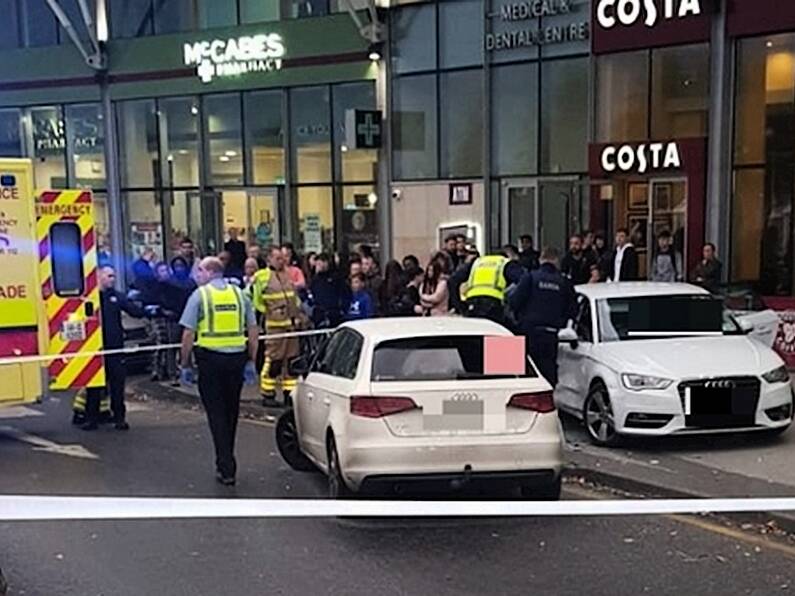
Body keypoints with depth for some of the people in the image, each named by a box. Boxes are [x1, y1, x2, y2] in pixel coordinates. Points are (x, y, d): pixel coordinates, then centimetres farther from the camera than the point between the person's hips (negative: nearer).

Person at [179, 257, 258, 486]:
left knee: (216, 412, 3)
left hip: (210, 358, -4)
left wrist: (185, 365, -1)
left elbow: (188, 333, -8)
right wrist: (251, 362, 12)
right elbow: (253, 330, 6)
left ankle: (226, 468, 0)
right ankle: (226, 461, 28)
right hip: (237, 357, 4)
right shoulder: (239, 294, 7)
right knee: (231, 411, 16)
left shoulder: (199, 295, -5)